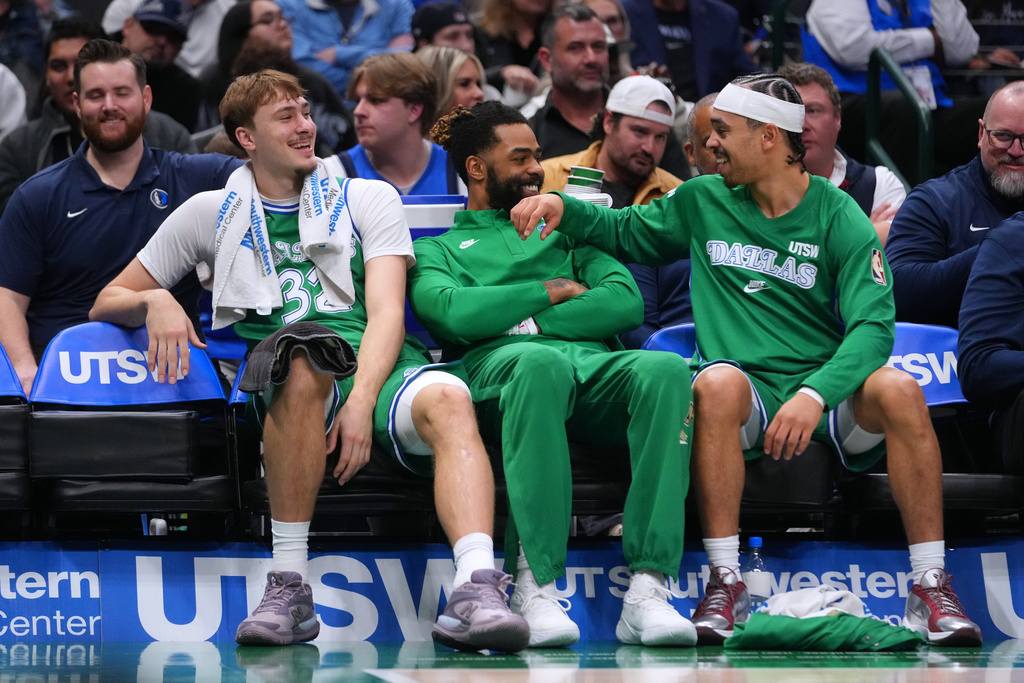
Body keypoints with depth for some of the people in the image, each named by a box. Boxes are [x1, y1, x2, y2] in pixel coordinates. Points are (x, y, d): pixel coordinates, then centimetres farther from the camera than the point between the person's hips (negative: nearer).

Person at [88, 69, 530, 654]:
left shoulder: (370, 199, 17)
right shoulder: (211, 214, 21)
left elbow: (387, 313, 3)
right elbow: (108, 302, 24)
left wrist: (361, 400, -17)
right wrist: (153, 302, -2)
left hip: (380, 366, 1)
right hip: (282, 381, -1)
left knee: (447, 400, -35)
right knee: (304, 351, -39)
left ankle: (476, 591, -56)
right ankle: (289, 587, -38)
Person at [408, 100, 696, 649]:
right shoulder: (436, 251, 27)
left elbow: (626, 302, 14)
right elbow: (455, 313, 1)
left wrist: (529, 320, 3)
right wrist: (553, 290, 7)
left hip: (594, 364, 3)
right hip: (500, 368, -3)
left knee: (666, 368, -34)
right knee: (541, 361, -42)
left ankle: (648, 587, -42)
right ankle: (535, 587, -44)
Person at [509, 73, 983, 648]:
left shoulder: (840, 220, 0)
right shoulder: (703, 201, 11)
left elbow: (873, 325, -12)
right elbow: (625, 232, 29)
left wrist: (814, 394, -29)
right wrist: (564, 209, 7)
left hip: (829, 393, -1)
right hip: (747, 398, 1)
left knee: (899, 390, -32)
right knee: (716, 382, -35)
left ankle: (931, 589, -25)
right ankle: (726, 584, -32)